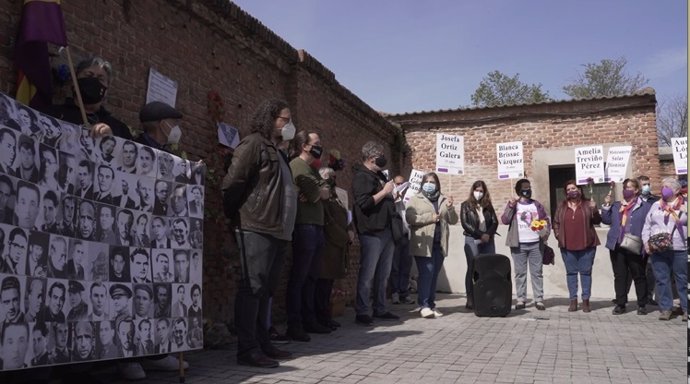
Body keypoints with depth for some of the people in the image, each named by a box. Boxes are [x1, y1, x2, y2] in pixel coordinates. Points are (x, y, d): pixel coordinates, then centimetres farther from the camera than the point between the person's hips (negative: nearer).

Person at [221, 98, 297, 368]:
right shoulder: (253, 143, -5)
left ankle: (261, 343, 17)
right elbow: (232, 182, -13)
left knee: (265, 289, 11)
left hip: (277, 231, 9)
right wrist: (236, 216, -6)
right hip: (258, 229, -9)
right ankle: (247, 349, -6)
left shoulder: (276, 151, 24)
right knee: (252, 288, -9)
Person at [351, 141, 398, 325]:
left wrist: (393, 196, 14)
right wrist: (385, 191, -14)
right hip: (372, 232, -9)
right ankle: (361, 312, 0)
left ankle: (380, 309, 21)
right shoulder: (361, 177, -9)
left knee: (383, 274, 12)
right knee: (367, 275, -5)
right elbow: (364, 202, -21)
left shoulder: (380, 175, 20)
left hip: (387, 231, 9)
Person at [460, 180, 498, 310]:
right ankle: (470, 300, -3)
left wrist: (488, 234, -11)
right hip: (472, 241, -3)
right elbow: (465, 223, -6)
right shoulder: (466, 205, 5)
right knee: (472, 269, -5)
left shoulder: (488, 205, 14)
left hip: (488, 241, 3)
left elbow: (495, 222, 7)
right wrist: (480, 235, -12)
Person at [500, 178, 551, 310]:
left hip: (536, 244, 2)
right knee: (520, 272, 2)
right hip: (519, 244, -2)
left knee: (537, 272, 3)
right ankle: (521, 299, 6)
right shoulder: (513, 205, 4)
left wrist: (546, 234, -3)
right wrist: (510, 206, -16)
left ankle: (539, 299, 6)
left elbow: (546, 220, 14)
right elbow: (504, 220, -8)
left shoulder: (537, 205, 11)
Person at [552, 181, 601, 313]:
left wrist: (594, 210, -19)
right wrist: (558, 235, 0)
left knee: (586, 272, 2)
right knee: (571, 272, 6)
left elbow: (597, 221, -2)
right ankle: (573, 300, 11)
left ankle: (585, 300, 8)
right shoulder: (562, 206, 9)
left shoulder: (588, 204, 3)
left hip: (586, 244, -2)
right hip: (567, 246, 2)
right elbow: (556, 222, 13)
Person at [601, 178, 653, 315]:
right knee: (620, 276, 8)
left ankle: (642, 304, 15)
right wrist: (606, 206, -1)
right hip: (617, 247, 5)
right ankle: (620, 304, 14)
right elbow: (607, 220, 10)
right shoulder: (616, 206, 15)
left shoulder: (645, 206, -1)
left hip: (635, 247, -4)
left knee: (639, 276, 6)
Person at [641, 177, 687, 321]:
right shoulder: (656, 205, 14)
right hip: (657, 251, 4)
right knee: (662, 280, 6)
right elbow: (647, 225, 15)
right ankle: (665, 308, 13)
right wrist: (646, 242, 5)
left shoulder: (685, 206, 2)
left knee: (683, 280, 4)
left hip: (679, 250, -3)